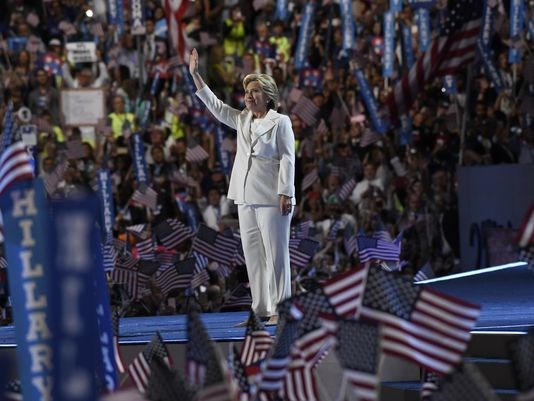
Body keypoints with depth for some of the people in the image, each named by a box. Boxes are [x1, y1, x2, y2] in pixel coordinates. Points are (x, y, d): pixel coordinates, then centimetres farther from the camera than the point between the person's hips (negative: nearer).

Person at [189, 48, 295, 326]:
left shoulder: (280, 122, -2)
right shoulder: (241, 120, 17)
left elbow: (287, 159, -7)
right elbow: (214, 105, 16)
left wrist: (285, 193, -15)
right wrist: (195, 75, 9)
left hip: (271, 199, -7)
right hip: (246, 199, 7)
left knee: (275, 254, -5)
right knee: (252, 254, 7)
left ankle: (278, 309, -3)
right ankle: (261, 309, 11)